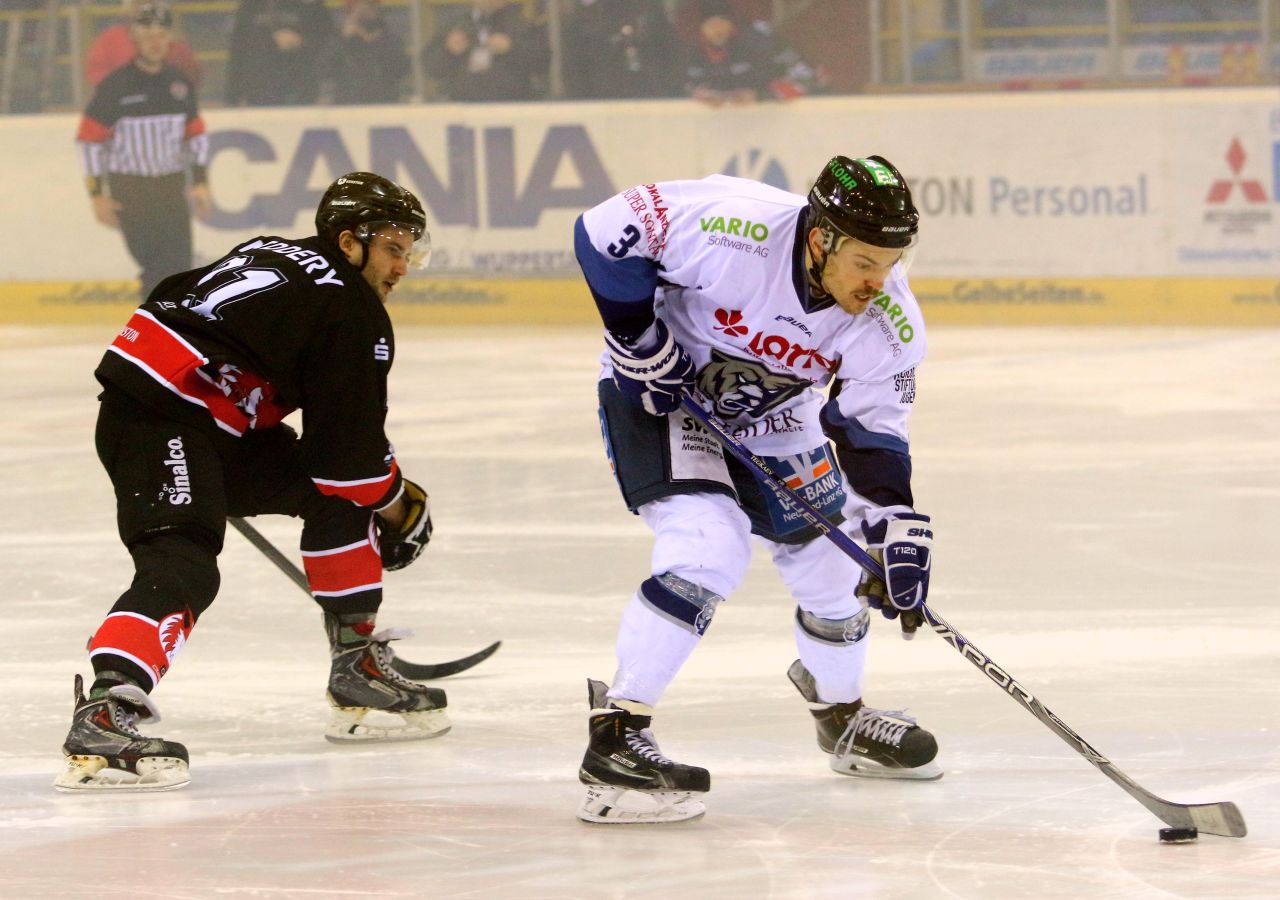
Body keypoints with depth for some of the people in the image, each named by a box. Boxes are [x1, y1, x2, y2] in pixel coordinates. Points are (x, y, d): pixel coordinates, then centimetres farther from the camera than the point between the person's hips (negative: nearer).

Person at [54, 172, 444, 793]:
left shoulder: (276, 255, 21)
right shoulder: (351, 311, -7)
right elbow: (350, 447, -6)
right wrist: (395, 500, 12)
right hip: (155, 421, -10)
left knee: (338, 498, 17)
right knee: (182, 569, -26)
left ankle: (358, 671, 23)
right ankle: (101, 721, -42)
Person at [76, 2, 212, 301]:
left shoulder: (180, 84, 7)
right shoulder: (115, 86, -8)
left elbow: (196, 135, 17)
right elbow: (89, 140, -6)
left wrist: (200, 181, 8)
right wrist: (97, 193, -8)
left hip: (172, 187, 5)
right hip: (130, 191, -5)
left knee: (177, 265, 0)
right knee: (155, 265, -8)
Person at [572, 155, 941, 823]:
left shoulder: (888, 323, -20)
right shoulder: (735, 231, -36)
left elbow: (872, 433, -13)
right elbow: (606, 231, -26)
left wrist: (897, 527, -26)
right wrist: (642, 344, -23)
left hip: (772, 417, 6)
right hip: (659, 392, -6)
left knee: (833, 567, 10)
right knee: (708, 548, -25)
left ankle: (843, 716, 39)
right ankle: (615, 740, -23)